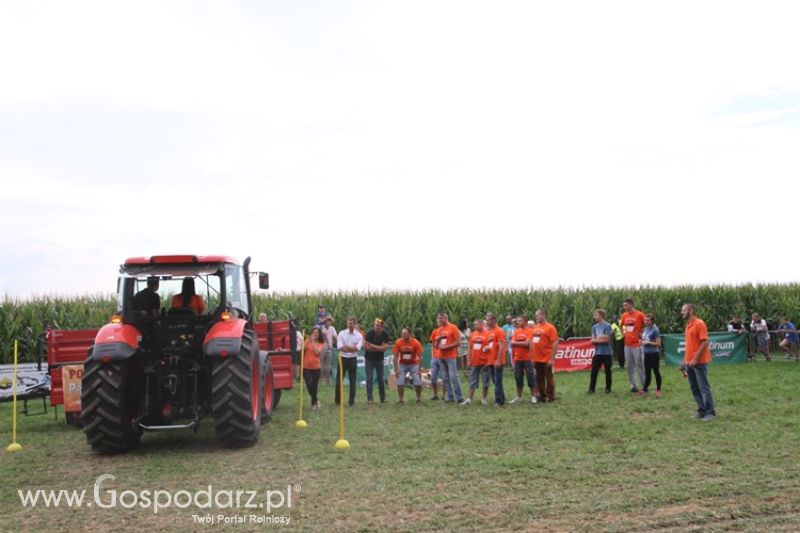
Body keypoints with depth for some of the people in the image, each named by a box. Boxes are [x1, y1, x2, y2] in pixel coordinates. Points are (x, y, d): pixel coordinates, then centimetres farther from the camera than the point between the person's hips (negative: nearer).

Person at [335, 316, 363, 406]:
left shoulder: (359, 336, 1)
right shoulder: (341, 334, -1)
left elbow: (358, 348, -12)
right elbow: (340, 347, -12)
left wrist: (346, 346, -14)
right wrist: (353, 348, -13)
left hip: (353, 359, 0)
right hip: (343, 358, 0)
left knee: (352, 381, 6)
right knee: (339, 380, 3)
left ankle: (352, 400, 14)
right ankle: (337, 400, 11)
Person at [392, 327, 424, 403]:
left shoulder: (416, 343, -19)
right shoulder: (398, 342, -16)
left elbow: (420, 357, -15)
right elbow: (395, 357, -12)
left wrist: (419, 369, -19)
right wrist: (396, 370, -15)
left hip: (413, 364, -1)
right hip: (402, 365, 1)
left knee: (418, 382, -8)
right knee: (400, 382, -9)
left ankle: (419, 399, 9)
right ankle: (400, 399, 2)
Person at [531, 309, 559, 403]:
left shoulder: (550, 328, -10)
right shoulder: (535, 328, 10)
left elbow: (555, 344, -13)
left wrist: (552, 359, -17)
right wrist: (532, 357, 13)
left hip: (546, 359, -7)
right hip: (537, 359, 7)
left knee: (549, 378, 2)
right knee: (539, 379, 12)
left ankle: (551, 397, 10)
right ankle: (542, 397, 21)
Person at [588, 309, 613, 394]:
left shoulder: (607, 326, -8)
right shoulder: (594, 327, 8)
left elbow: (606, 340, -13)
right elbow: (593, 340, 3)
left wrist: (597, 339, -3)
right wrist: (601, 339, -10)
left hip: (606, 353, -4)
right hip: (597, 353, 4)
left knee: (607, 371, 5)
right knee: (594, 371, 1)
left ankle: (608, 388, 14)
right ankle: (591, 389, 5)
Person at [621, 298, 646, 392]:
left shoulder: (639, 315, -10)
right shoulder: (624, 315, 8)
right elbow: (622, 325, 25)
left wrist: (641, 335, -5)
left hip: (637, 345, -6)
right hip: (627, 345, 6)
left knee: (640, 366, -2)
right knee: (630, 367, 8)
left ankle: (644, 386, 7)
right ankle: (634, 385, 15)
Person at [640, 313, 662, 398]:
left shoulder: (655, 330, -15)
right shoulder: (645, 329, 7)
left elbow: (658, 343, -16)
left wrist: (648, 342, -20)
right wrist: (642, 341, 2)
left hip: (654, 354, -7)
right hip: (647, 354, 7)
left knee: (656, 371, 4)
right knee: (647, 372, 11)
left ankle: (658, 390, 14)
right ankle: (644, 389, 14)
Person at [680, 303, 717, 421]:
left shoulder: (699, 324, -12)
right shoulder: (688, 325, 15)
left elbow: (705, 342, -18)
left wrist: (695, 359, -20)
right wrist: (684, 360, 19)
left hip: (699, 362, -9)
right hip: (689, 362, 9)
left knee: (704, 388, -6)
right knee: (694, 388, 10)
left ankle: (710, 413, -1)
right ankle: (702, 410, 17)